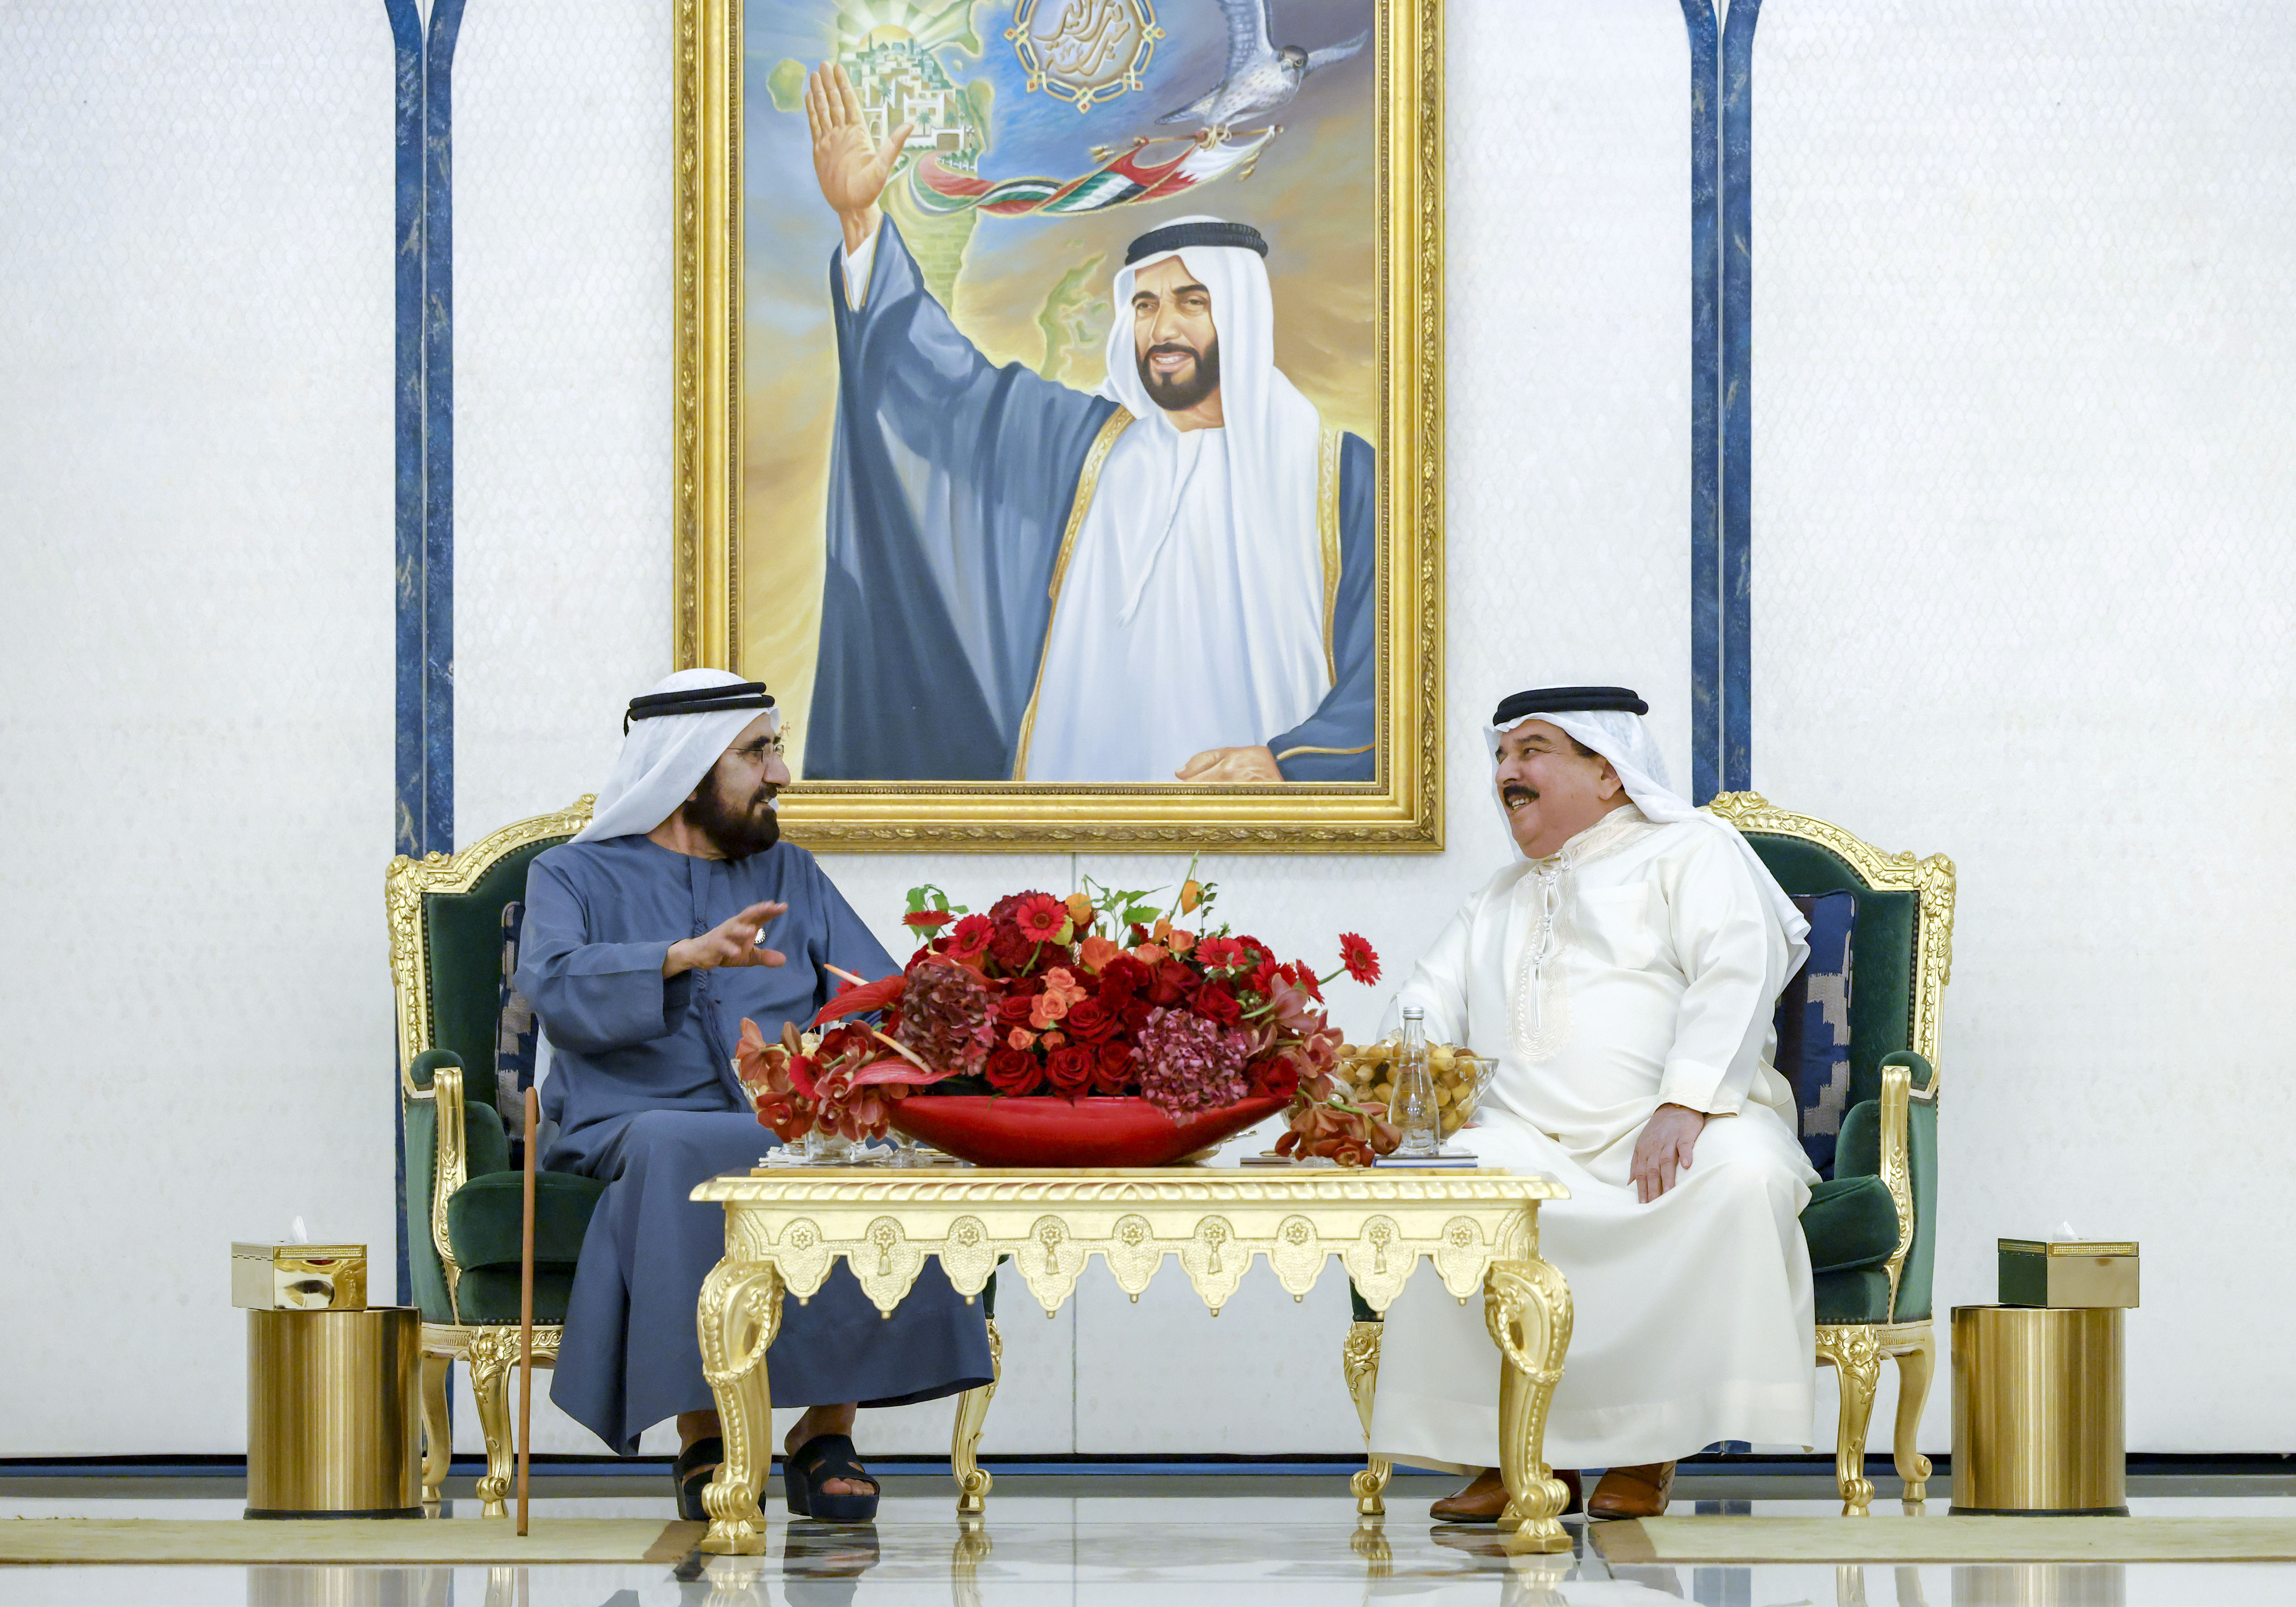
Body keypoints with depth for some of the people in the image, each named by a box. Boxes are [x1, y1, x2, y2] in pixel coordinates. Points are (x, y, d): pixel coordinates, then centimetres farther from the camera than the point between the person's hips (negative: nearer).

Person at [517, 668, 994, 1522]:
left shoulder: (791, 875, 24)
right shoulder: (574, 876, 13)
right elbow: (556, 989, -9)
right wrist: (686, 957, -25)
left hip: (791, 1125, 3)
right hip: (634, 1125, -3)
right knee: (680, 1152, -40)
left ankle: (828, 1425, -22)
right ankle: (700, 1436, -28)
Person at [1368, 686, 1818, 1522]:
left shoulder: (1692, 850, 11)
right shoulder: (1496, 903, 31)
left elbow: (1736, 977, -5)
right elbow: (1430, 1007, 24)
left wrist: (1684, 1108, -21)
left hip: (1677, 1137, -4)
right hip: (1531, 1144, 4)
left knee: (1743, 1174, -38)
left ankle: (1648, 1449, -27)